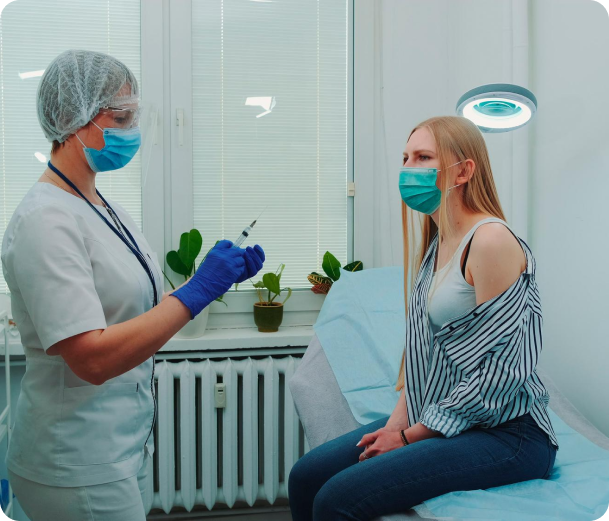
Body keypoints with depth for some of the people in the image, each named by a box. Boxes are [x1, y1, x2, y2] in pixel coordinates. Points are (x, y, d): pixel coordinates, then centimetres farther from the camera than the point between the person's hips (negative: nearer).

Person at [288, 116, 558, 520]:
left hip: (505, 434, -8)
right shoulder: (435, 244, 12)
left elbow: (501, 374, -20)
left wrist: (410, 435, -12)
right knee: (305, 477, 2)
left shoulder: (491, 241, -17)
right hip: (433, 421, 8)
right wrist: (398, 419, 0)